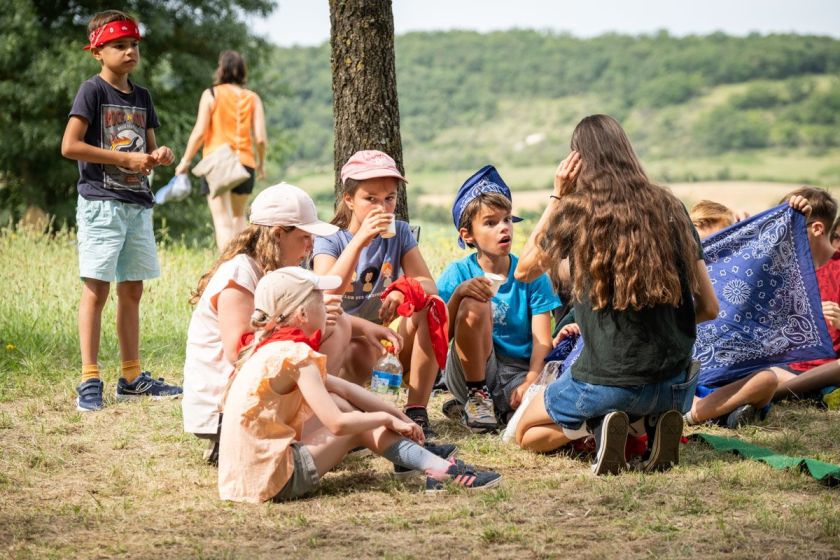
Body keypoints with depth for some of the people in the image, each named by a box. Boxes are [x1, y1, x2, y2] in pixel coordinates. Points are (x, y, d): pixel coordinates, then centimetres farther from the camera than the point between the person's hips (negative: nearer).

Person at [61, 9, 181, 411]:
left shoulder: (141, 97, 15)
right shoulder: (92, 91, -6)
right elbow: (69, 146, -14)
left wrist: (158, 156, -2)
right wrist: (127, 158, -16)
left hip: (138, 204, 7)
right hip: (101, 202, -7)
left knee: (132, 291, 10)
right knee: (96, 289, -7)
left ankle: (131, 378, 18)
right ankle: (89, 380, -6)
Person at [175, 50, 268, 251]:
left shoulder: (211, 94, 0)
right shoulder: (253, 98, 7)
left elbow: (199, 132, -6)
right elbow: (261, 138, 0)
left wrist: (185, 160, 4)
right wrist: (261, 162, 17)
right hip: (245, 163, 3)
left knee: (223, 221, -6)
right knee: (238, 216, 21)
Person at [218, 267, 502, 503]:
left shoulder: (273, 348, 14)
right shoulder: (296, 353, -14)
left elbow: (343, 388, 17)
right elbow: (337, 424, -19)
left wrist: (400, 416, 14)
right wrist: (388, 419, -2)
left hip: (242, 475, 9)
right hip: (272, 481, -8)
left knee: (339, 402, 14)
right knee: (352, 421, 4)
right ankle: (443, 470, 4)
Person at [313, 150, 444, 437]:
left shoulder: (399, 233, 4)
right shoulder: (330, 240, -7)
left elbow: (428, 286, -8)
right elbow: (327, 294, -26)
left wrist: (403, 291, -33)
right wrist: (360, 239, -34)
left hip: (389, 339, 5)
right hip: (343, 339, -5)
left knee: (428, 308, -24)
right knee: (360, 351, -39)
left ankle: (416, 410, -21)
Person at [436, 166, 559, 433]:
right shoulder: (457, 274, 0)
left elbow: (542, 341, -5)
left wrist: (529, 383, -23)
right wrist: (459, 293, -24)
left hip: (518, 373, 1)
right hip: (468, 373, -1)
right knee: (474, 304, -28)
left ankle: (503, 410, 1)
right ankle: (476, 397, -12)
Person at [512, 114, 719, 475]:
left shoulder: (575, 210, -8)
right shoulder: (670, 207, 2)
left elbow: (524, 271, 11)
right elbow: (709, 308, 5)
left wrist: (556, 195, 8)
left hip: (605, 382, -3)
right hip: (677, 386, 3)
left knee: (525, 434, 24)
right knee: (662, 402, 41)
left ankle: (597, 424, -6)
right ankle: (658, 422, 4)